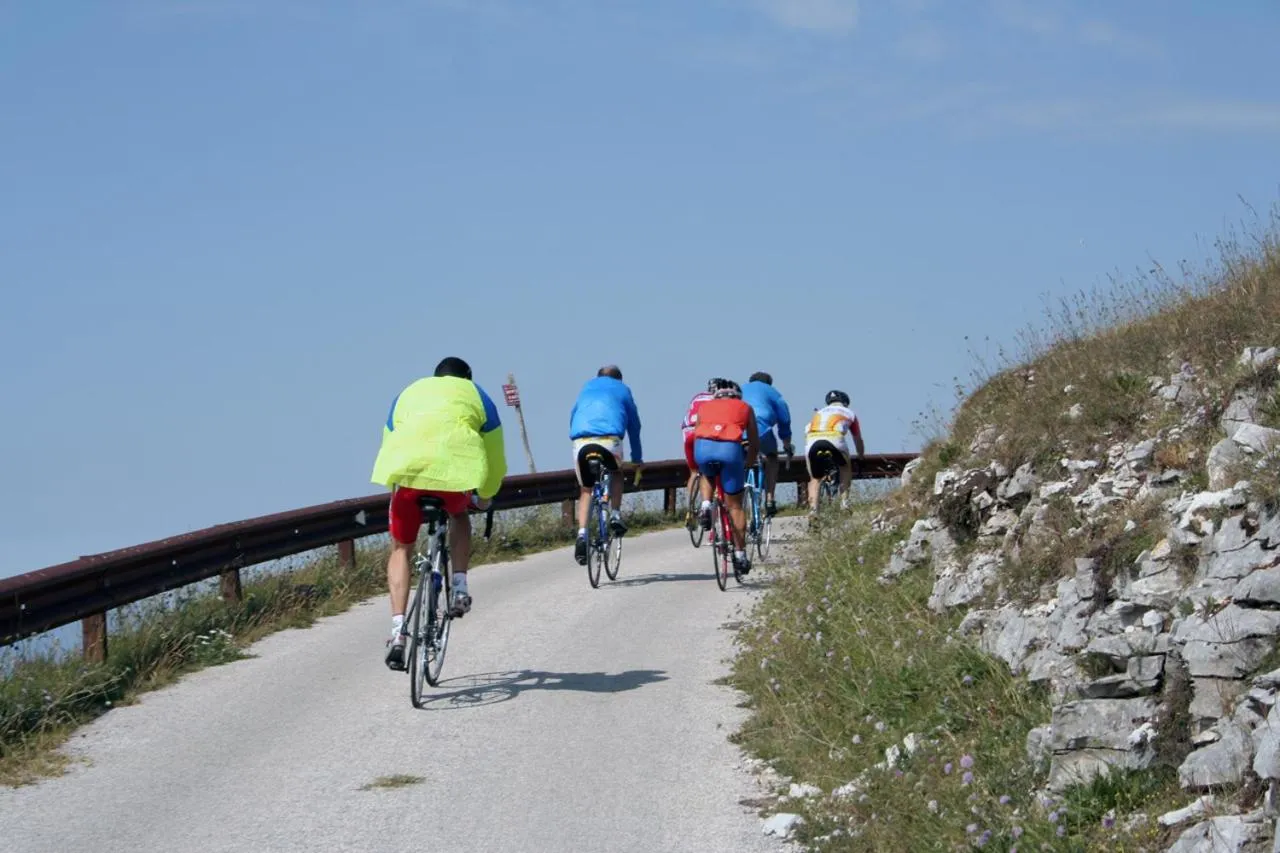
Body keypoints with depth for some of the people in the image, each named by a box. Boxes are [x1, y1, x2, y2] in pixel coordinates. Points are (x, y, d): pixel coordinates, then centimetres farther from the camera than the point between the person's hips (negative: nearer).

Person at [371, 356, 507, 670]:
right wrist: (485, 497, 44)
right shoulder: (476, 394, 27)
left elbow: (389, 442, 37)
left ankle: (398, 630, 2)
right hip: (455, 467, -1)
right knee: (459, 515, 34)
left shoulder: (409, 392, 34)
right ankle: (459, 588, 18)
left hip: (407, 468, 1)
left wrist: (400, 480, 50)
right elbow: (495, 458, 28)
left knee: (401, 548, 17)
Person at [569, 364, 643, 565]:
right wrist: (637, 457, 38)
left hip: (581, 441, 2)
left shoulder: (586, 387, 33)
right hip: (609, 439, -2)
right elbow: (634, 424, 30)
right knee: (616, 474, 29)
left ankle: (582, 534, -4)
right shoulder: (622, 389, 26)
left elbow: (572, 417, 38)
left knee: (585, 490, 14)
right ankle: (615, 515, 11)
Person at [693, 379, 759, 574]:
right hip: (730, 448, -1)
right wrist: (748, 464, 48)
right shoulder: (745, 408, 30)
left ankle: (706, 506, 11)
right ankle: (740, 554, 13)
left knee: (707, 475, 38)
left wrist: (696, 466, 48)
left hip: (703, 447, 1)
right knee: (735, 505, 12)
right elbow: (755, 444, 30)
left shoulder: (705, 406, 32)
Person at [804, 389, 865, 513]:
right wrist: (861, 456, 59)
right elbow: (858, 440, 41)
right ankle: (844, 501, 16)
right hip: (835, 439, -2)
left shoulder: (818, 413, 36)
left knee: (815, 478, 20)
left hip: (812, 441, 2)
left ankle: (813, 509, 0)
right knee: (846, 467, 28)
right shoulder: (848, 412, 31)